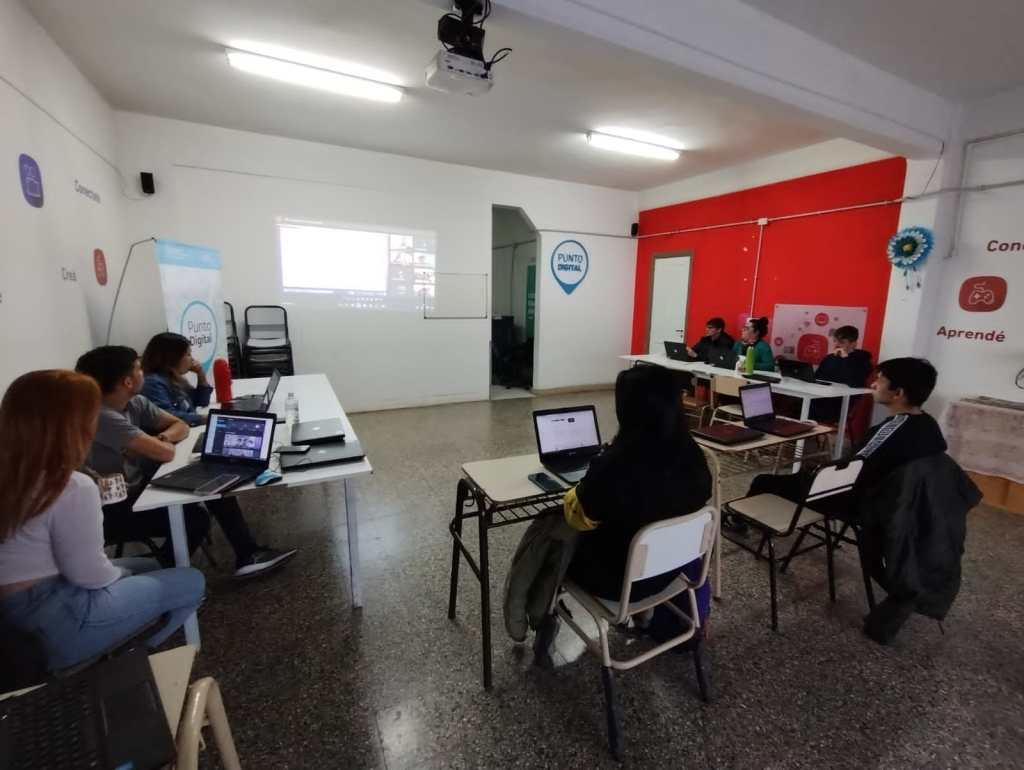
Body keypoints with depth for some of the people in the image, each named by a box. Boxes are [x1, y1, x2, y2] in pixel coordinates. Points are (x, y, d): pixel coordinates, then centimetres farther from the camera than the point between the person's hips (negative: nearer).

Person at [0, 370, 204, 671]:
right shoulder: (73, 488, -28)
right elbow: (91, 575, -20)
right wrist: (120, 573, -1)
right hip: (55, 623, -9)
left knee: (153, 567, 24)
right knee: (191, 582, 3)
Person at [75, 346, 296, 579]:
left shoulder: (134, 402, -1)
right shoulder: (102, 417, -28)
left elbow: (180, 426, 4)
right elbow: (166, 453, -31)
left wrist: (160, 438, -17)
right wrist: (164, 443, -8)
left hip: (138, 487, 8)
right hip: (112, 510, -8)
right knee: (193, 518, -23)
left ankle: (247, 555, 1)